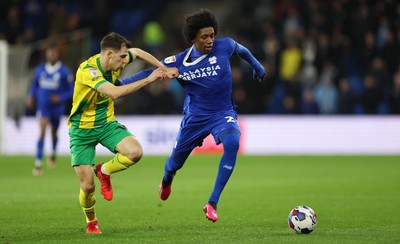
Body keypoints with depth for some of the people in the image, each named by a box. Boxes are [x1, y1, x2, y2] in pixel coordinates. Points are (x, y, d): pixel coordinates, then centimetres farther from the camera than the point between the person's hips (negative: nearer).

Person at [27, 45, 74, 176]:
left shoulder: (65, 72, -10)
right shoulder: (40, 69, 0)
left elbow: (71, 90, -5)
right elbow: (35, 84, 16)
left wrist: (61, 98, -21)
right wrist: (31, 97, 1)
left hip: (57, 106, 0)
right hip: (43, 106, 0)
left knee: (54, 132, 18)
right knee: (42, 130, -18)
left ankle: (53, 154, 50)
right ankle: (38, 163, -20)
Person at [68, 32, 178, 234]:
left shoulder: (116, 61, -7)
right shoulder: (87, 70, -28)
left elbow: (137, 52, 15)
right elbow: (115, 93, -42)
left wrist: (164, 69, 11)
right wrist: (148, 80, -36)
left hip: (107, 123, 5)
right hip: (82, 129, -5)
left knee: (135, 152, -24)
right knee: (88, 186, -7)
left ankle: (103, 171, 7)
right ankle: (91, 221, 26)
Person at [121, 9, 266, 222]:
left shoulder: (223, 47, -10)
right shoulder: (179, 62, -11)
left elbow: (240, 49, 13)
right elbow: (151, 72, -1)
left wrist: (256, 65, 25)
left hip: (223, 113, -1)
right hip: (195, 117, 1)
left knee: (232, 142, -34)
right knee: (175, 163, 12)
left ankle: (212, 203, -29)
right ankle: (167, 180, 57)